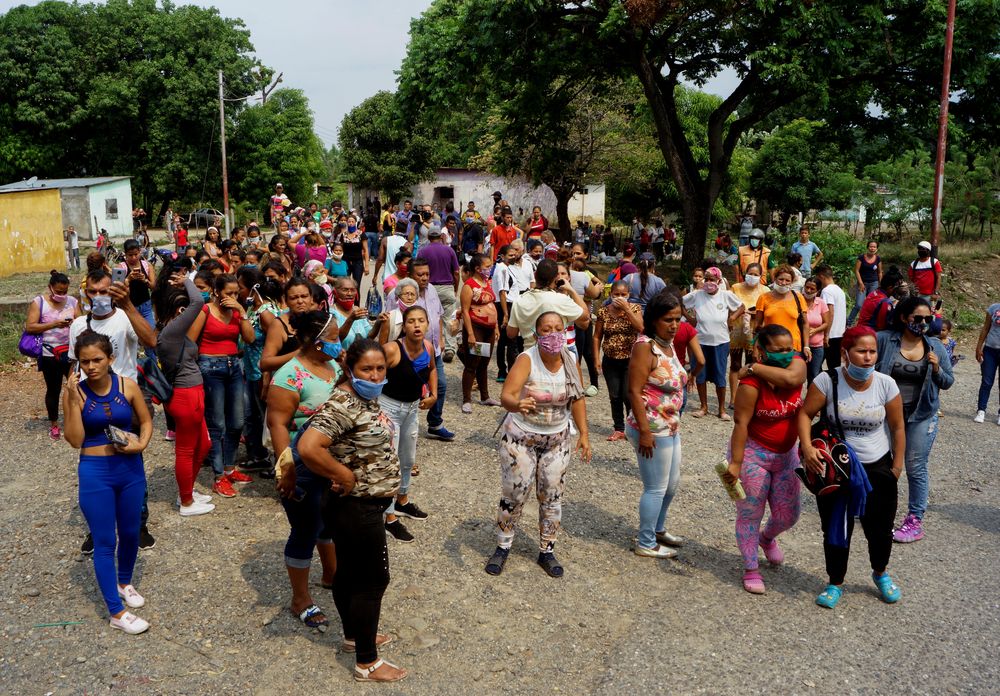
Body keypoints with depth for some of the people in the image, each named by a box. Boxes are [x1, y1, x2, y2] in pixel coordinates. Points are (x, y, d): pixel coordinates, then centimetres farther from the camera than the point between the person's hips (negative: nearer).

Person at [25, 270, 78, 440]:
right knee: (53, 390, 10)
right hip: (50, 355, -2)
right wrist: (54, 324, -23)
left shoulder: (72, 301, 3)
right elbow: (29, 327, -13)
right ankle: (54, 424, 26)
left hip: (71, 352, 2)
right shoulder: (39, 302, -6)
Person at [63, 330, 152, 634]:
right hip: (95, 473, -2)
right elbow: (75, 440, -13)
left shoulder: (127, 385, -6)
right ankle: (117, 612, 10)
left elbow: (146, 420, 6)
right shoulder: (75, 393, -10)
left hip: (131, 469, 3)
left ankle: (124, 582, 45)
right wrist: (73, 400, -20)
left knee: (130, 533, 18)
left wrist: (141, 444, -13)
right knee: (105, 542, 2)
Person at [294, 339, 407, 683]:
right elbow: (307, 448, -37)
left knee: (349, 572, 23)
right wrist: (345, 476, -25)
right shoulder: (342, 404, -25)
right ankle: (366, 663, 15)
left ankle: (354, 636, 40)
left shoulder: (366, 397, 5)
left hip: (364, 503, 9)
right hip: (358, 507, -9)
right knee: (372, 580, 2)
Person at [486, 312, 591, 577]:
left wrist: (584, 433, -1)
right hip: (520, 438, -4)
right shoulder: (527, 360, -21)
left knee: (552, 497, 10)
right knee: (513, 495, 4)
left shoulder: (570, 361, -8)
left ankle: (547, 552, 27)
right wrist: (517, 404, -57)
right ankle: (502, 548, 25)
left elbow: (577, 398, 5)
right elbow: (506, 395, -34)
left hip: (557, 440, 4)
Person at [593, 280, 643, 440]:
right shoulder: (603, 312, 0)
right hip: (610, 361, 2)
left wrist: (626, 309, -21)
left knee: (628, 395, -8)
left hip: (630, 360, -2)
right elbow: (597, 336, 4)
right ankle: (619, 429, 18)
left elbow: (640, 327, -20)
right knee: (614, 396, 6)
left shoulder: (635, 308, -3)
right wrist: (596, 358, -2)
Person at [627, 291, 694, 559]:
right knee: (656, 488, 2)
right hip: (652, 429, -9)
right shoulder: (645, 347, -18)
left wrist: (674, 424, 18)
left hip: (671, 427, 9)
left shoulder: (668, 344, 8)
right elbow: (634, 391, -22)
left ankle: (658, 529, 42)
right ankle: (646, 544, 17)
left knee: (672, 482, 22)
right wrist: (644, 431, -24)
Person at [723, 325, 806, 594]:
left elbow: (791, 378, -32)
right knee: (750, 514, 5)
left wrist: (753, 368, -24)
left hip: (786, 454, 6)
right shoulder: (751, 383, -22)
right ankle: (751, 569, 22)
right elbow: (741, 423, -23)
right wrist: (735, 463, -26)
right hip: (753, 454, -6)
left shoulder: (796, 363, -8)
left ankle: (767, 537, 48)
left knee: (788, 515, 14)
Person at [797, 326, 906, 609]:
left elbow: (898, 428, -1)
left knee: (880, 528, 12)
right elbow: (805, 413, -11)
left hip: (877, 467, 1)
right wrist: (807, 448, -24)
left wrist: (897, 467, 0)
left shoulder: (886, 384, -10)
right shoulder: (828, 381, -16)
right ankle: (835, 583, 30)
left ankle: (880, 573, 42)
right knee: (835, 530, 9)